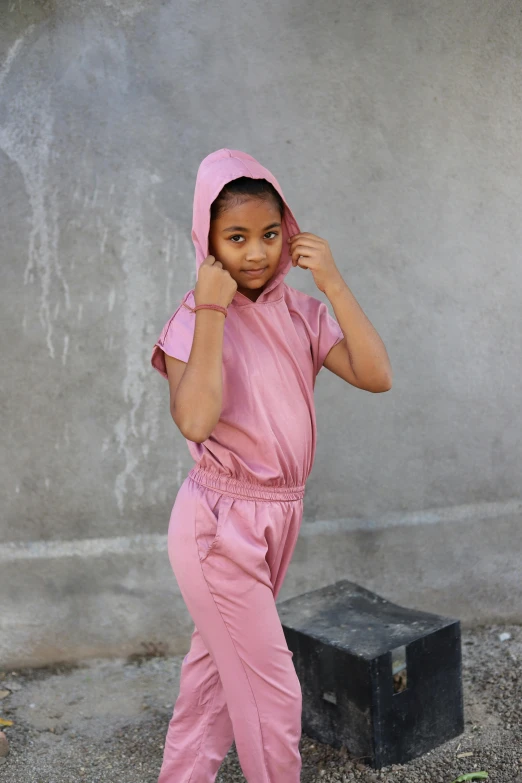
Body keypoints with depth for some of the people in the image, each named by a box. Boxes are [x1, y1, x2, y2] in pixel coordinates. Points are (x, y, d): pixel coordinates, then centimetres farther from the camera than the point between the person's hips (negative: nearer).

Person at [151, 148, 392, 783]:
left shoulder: (300, 314, 1)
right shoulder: (194, 321, -14)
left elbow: (375, 375, -12)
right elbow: (195, 420, -32)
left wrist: (333, 283, -14)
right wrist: (211, 309, -27)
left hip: (280, 517, 6)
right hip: (221, 523, -6)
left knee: (217, 666, 21)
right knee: (273, 692, 2)